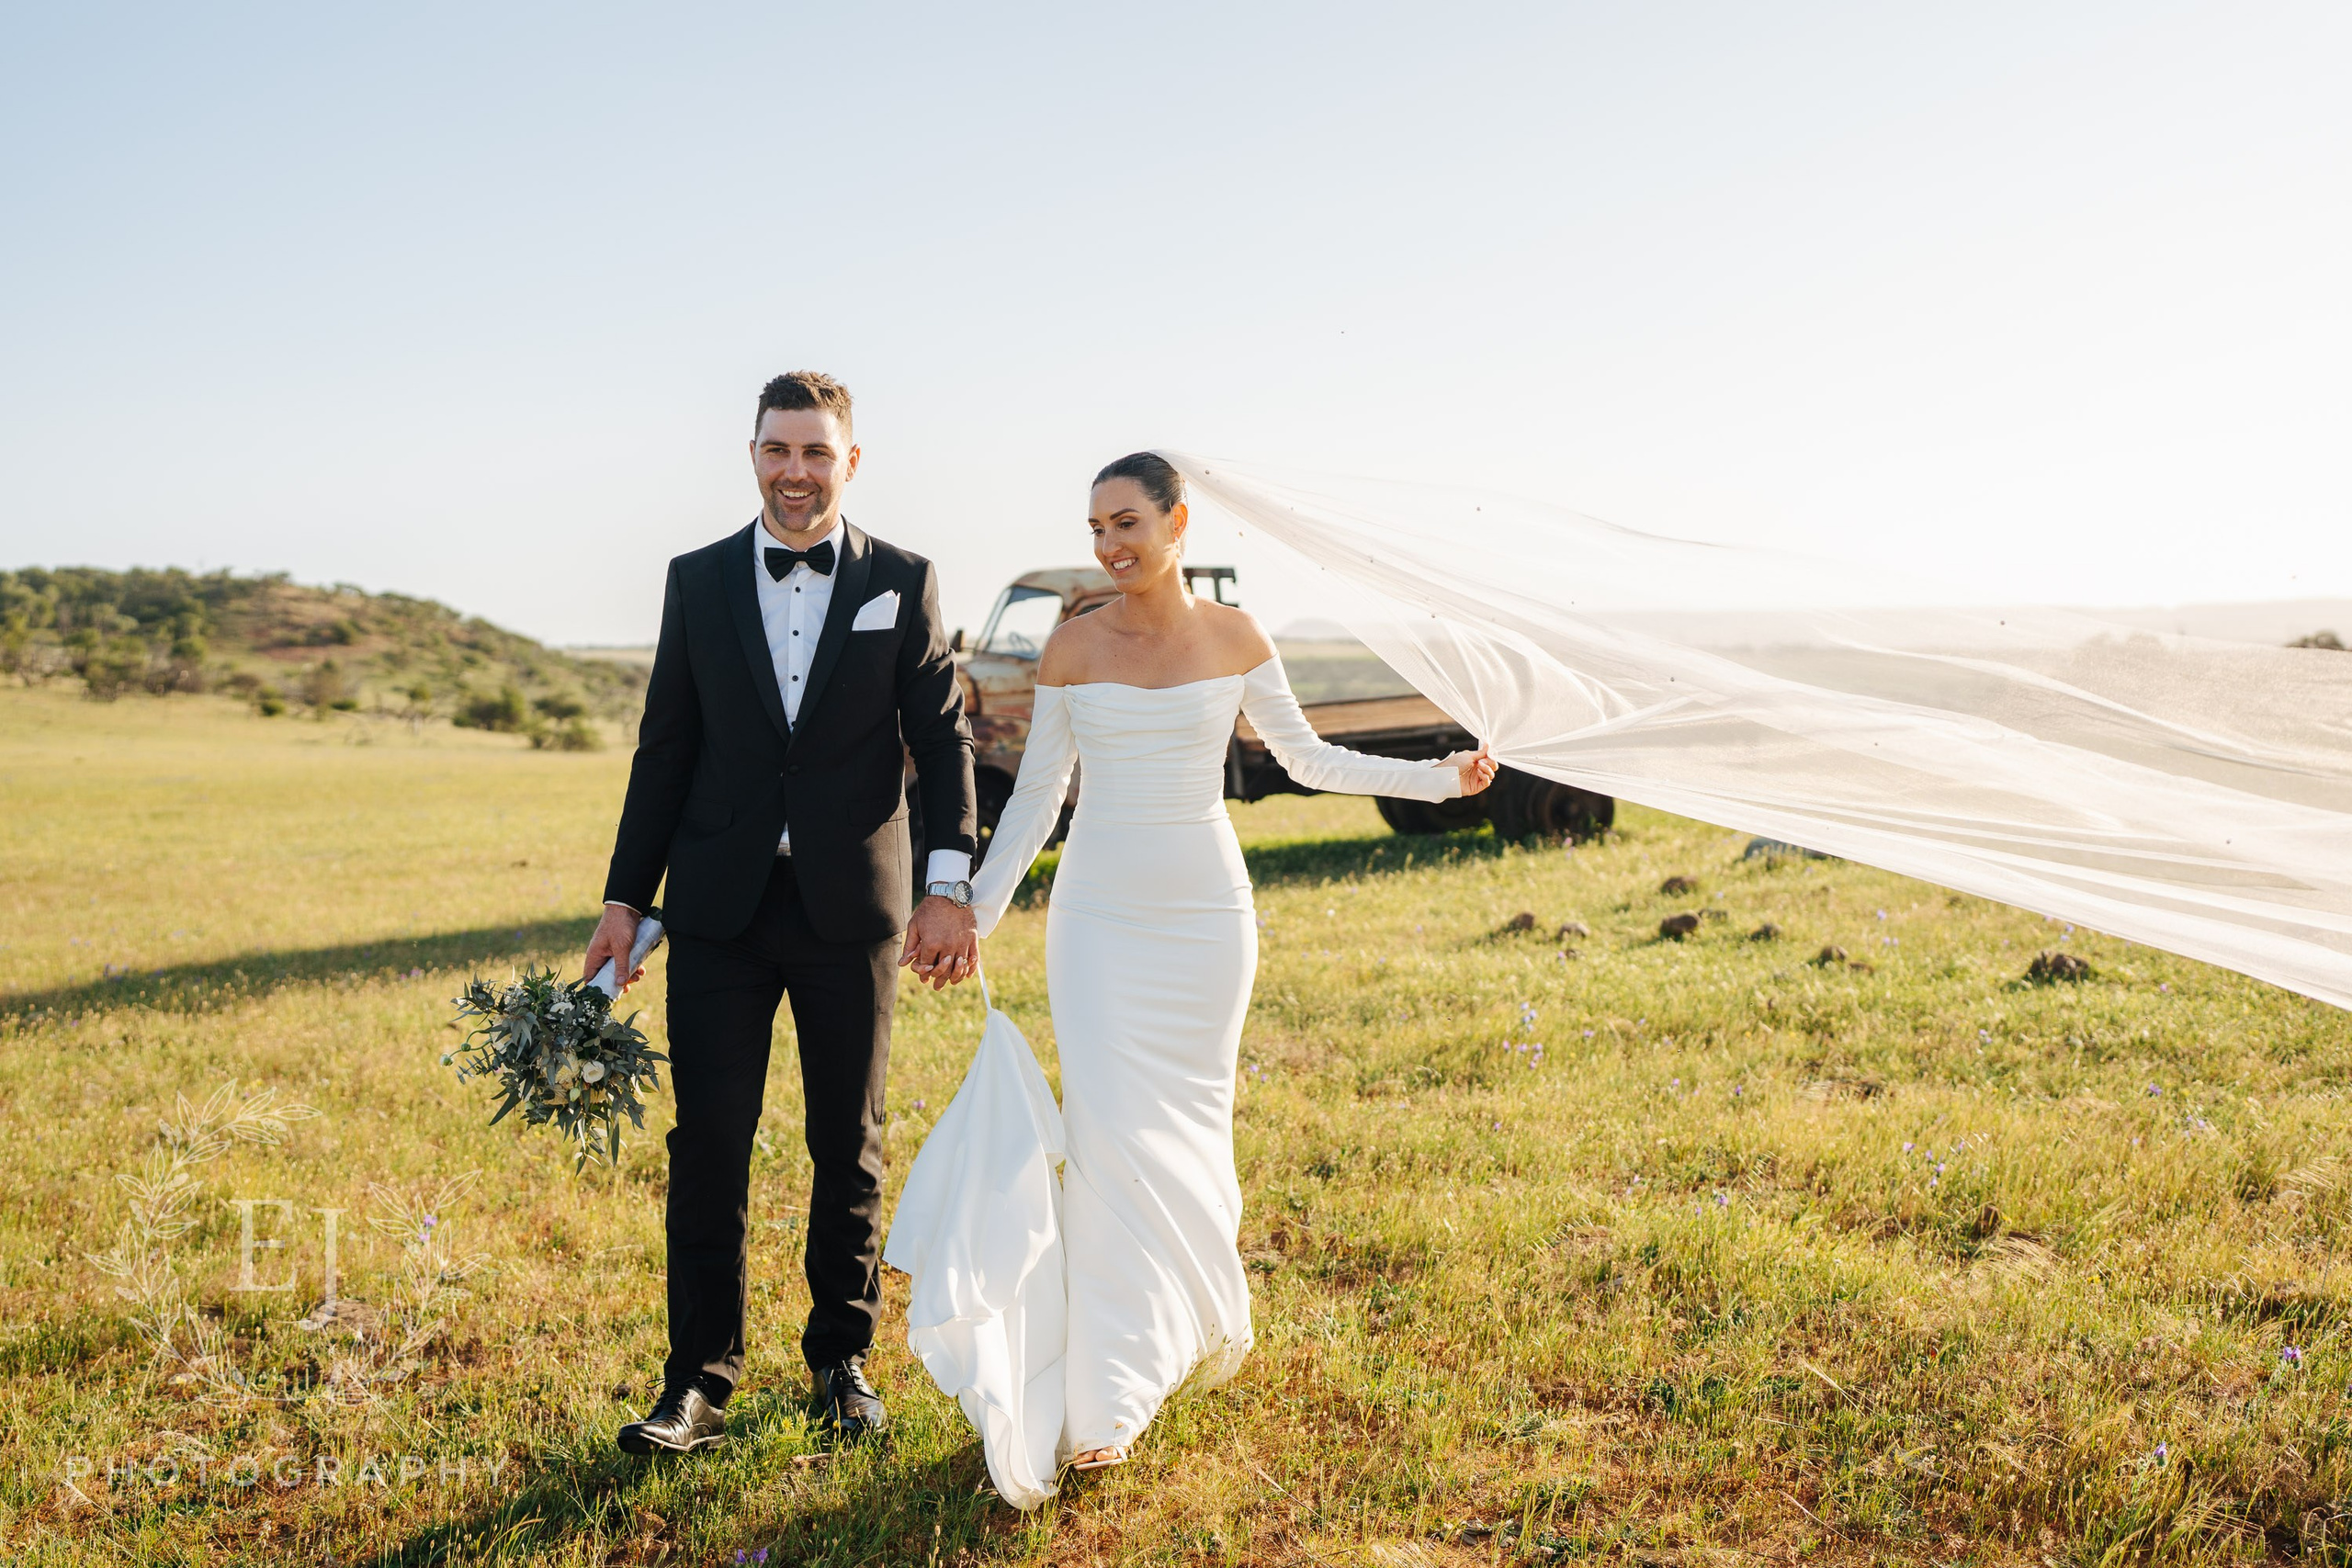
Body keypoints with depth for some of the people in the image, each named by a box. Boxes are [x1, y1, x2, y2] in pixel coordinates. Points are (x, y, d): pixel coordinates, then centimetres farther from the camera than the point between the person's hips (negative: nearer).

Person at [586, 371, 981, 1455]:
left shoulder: (902, 583, 1)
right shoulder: (698, 581, 6)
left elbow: (944, 739, -1)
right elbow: (665, 749, 7)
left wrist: (950, 886, -11)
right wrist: (625, 897, 5)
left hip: (852, 907, -1)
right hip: (720, 908, 1)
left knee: (850, 1147, 10)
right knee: (708, 1145, 1)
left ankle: (841, 1358, 26)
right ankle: (699, 1382, 11)